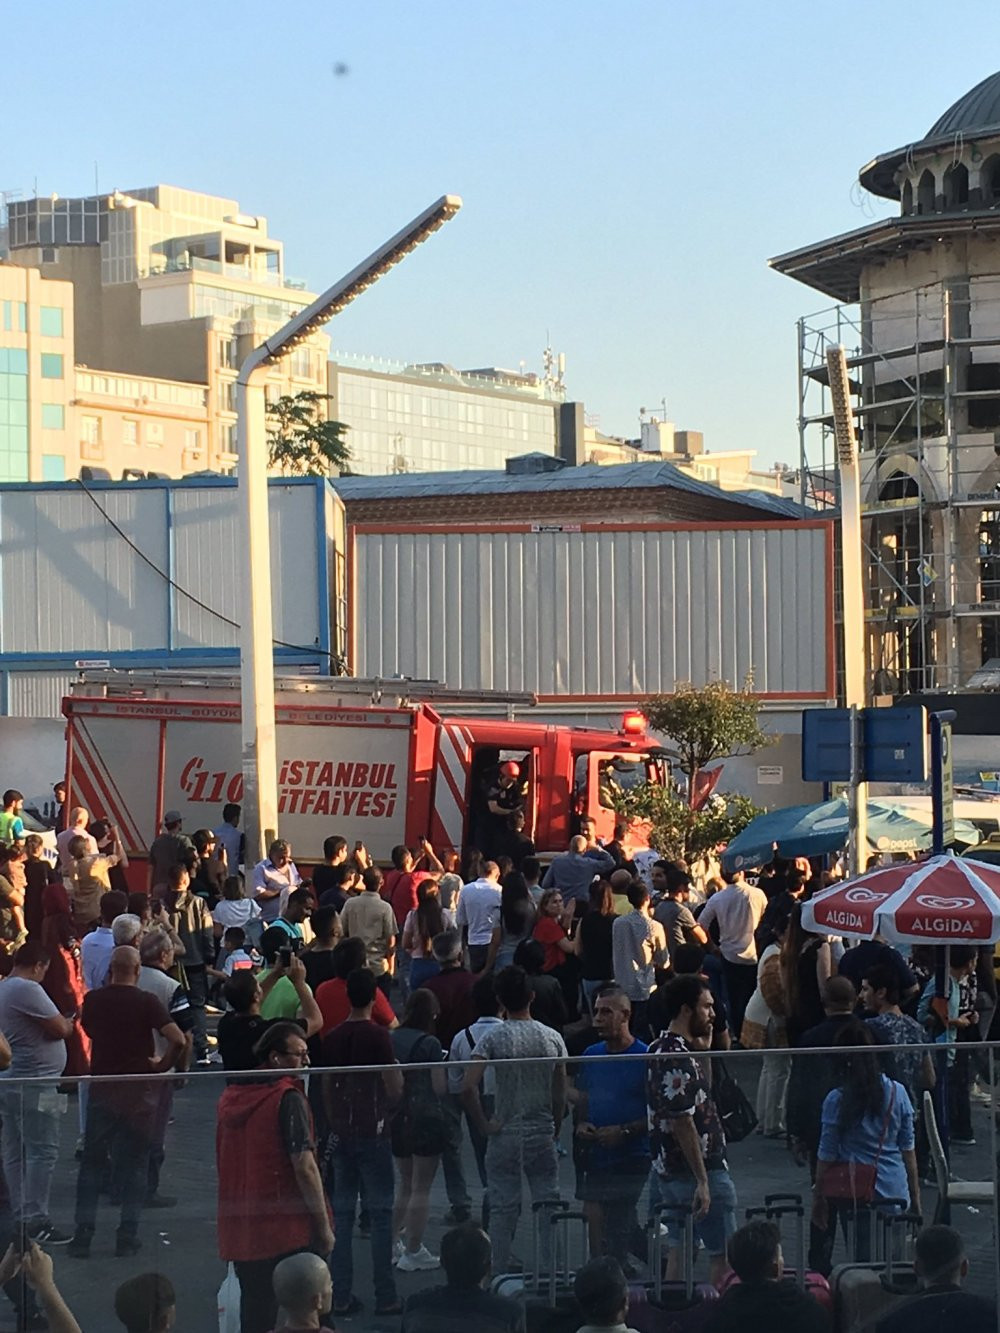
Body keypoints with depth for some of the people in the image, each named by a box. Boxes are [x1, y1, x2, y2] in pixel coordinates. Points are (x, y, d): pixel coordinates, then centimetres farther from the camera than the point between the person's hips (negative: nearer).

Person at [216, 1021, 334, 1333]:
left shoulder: (230, 1098, 9)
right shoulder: (288, 1099, -13)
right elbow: (304, 1167, -18)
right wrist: (324, 1226, -12)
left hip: (241, 1229, 6)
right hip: (289, 1229, -6)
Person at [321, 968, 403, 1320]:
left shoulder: (332, 1039, 4)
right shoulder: (377, 1036, -11)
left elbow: (326, 1090, 10)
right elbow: (394, 1089, -13)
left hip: (341, 1134, 5)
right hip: (373, 1133, -5)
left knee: (342, 1212, 8)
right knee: (380, 1214, 0)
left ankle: (341, 1296, 8)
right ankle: (385, 1296, 0)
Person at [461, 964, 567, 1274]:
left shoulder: (493, 1038, -9)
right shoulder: (552, 1039, 0)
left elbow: (468, 1087, -19)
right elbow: (561, 1094, 1)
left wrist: (483, 1125, -8)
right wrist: (554, 1129, 12)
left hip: (505, 1134, -2)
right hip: (543, 1133, 2)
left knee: (503, 1208, 5)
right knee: (548, 1206, 8)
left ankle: (500, 1274, 7)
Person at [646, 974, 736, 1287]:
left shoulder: (660, 1050, 11)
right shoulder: (679, 1058, -21)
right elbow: (682, 1122, -24)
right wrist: (703, 1181, -23)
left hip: (668, 1168, 10)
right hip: (696, 1170, -10)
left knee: (680, 1250, 14)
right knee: (724, 1255, -3)